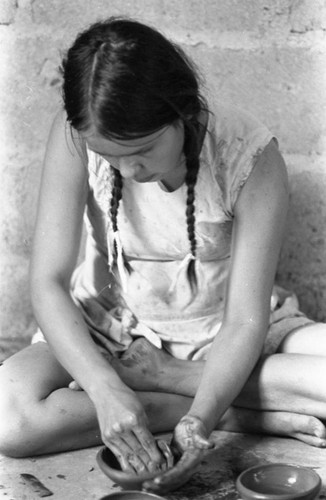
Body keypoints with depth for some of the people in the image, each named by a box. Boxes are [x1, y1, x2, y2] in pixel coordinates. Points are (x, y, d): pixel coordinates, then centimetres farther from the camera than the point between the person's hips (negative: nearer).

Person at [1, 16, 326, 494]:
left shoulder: (251, 155, -24)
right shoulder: (76, 136, -21)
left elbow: (245, 318, -21)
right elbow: (48, 282, -19)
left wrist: (200, 419, -37)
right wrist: (106, 390, -34)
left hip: (221, 337, -1)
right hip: (110, 327, 2)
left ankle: (159, 379, -14)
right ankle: (240, 416, -18)